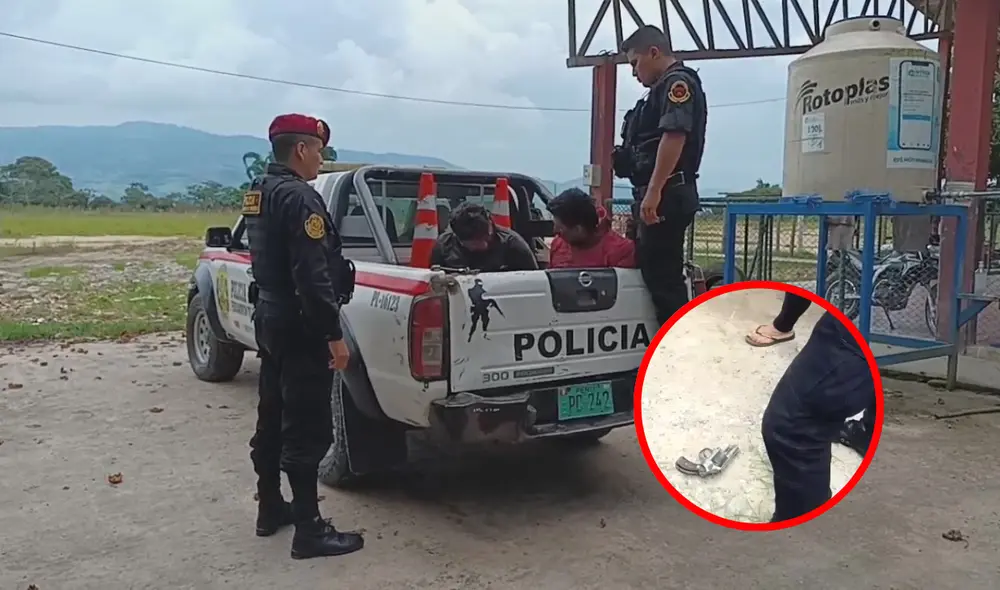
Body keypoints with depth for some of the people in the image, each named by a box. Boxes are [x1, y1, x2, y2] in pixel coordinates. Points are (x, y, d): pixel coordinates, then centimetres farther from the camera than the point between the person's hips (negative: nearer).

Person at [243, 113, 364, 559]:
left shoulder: (258, 193, 13)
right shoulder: (299, 197, -19)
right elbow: (313, 276, -25)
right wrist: (334, 335, -22)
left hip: (269, 318, 10)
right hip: (300, 327, -10)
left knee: (272, 418, 17)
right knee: (305, 430, -5)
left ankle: (270, 509, 29)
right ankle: (309, 530, 2)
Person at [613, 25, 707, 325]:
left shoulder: (678, 82, -7)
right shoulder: (665, 87, 24)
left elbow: (674, 136, -21)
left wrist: (653, 191, -27)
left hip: (665, 197, -11)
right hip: (659, 198, 11)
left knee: (663, 276, -10)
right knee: (656, 272, 14)